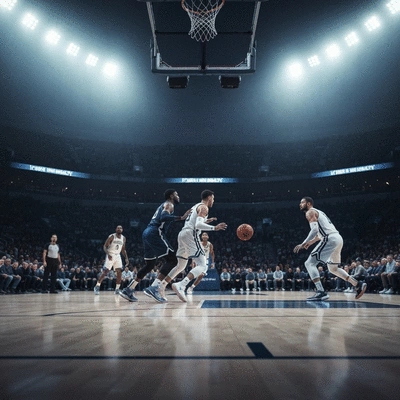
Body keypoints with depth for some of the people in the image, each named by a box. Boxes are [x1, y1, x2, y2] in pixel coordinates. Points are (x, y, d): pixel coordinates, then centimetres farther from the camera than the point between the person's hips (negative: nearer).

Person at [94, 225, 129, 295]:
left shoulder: (123, 238, 6)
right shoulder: (112, 236, -10)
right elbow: (105, 246, -11)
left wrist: (126, 258, 7)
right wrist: (108, 254, -27)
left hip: (117, 256, 5)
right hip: (111, 255, -5)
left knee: (119, 272, -7)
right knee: (105, 272, -11)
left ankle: (117, 289, 0)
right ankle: (97, 286, 1)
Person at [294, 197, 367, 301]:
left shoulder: (310, 212, -1)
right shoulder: (318, 212, 29)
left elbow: (314, 229, -16)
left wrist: (303, 244, -15)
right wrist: (310, 242, 32)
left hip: (330, 239, -10)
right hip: (338, 238, 10)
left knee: (309, 263, -9)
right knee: (333, 268, 25)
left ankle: (321, 292, -19)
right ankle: (358, 285, 22)